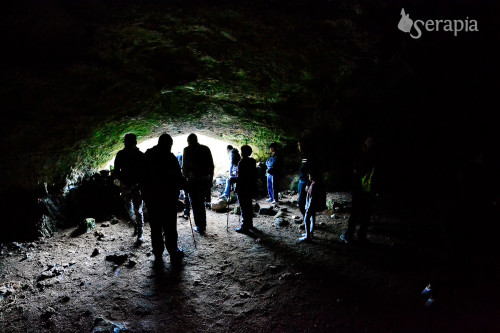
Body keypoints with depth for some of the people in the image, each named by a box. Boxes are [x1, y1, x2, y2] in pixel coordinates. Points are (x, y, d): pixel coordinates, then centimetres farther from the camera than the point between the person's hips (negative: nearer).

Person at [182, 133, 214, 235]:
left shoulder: (187, 150, -5)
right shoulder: (206, 149, 6)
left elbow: (184, 167, -7)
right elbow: (211, 166, 7)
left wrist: (185, 178, 3)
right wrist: (210, 180, 13)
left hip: (193, 181, -4)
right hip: (205, 180, 4)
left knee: (195, 204, 8)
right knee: (201, 203, 19)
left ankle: (200, 227, 10)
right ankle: (203, 226, 22)